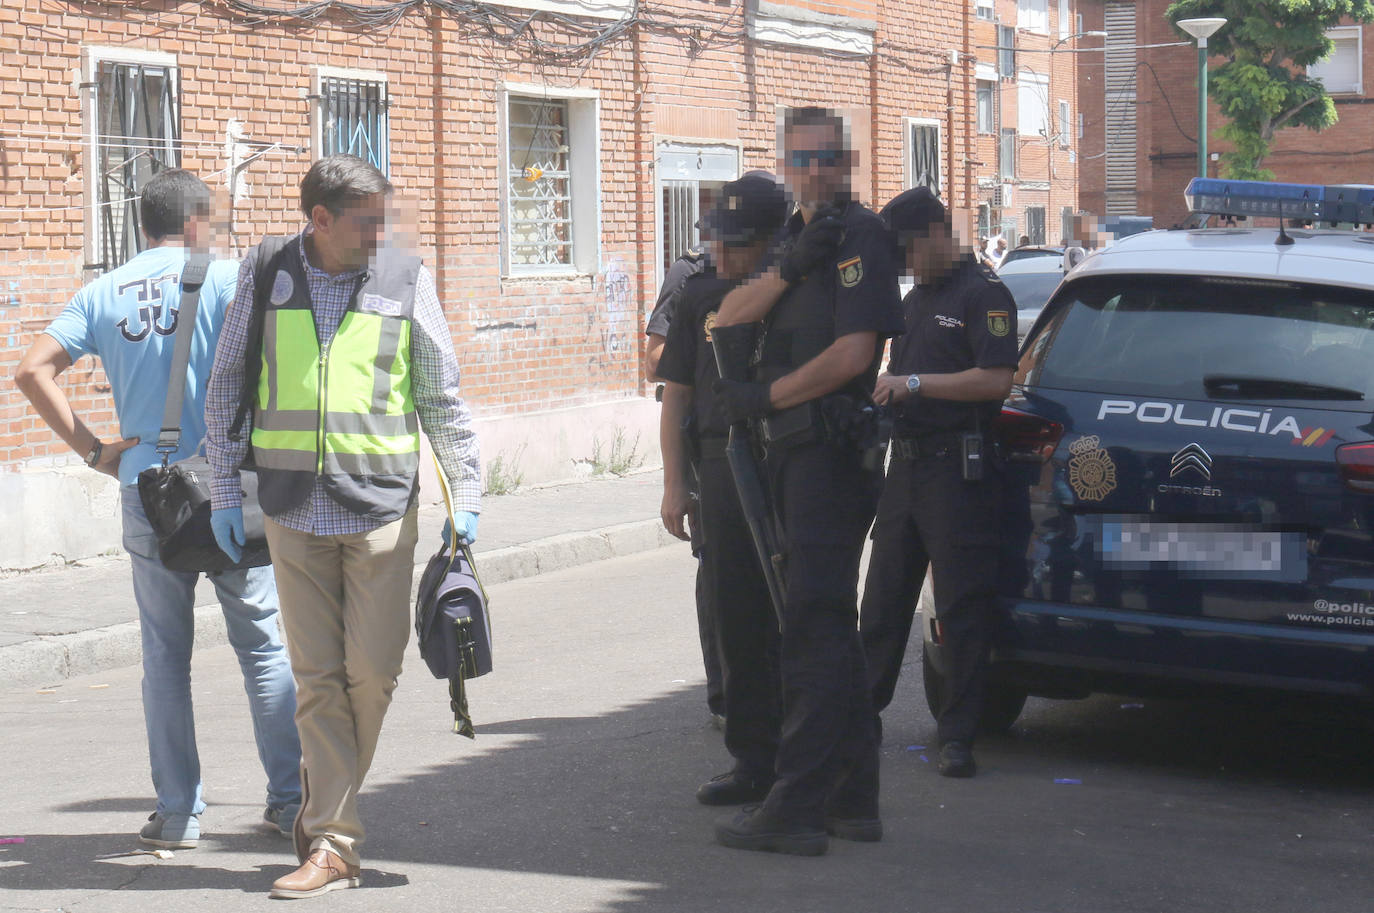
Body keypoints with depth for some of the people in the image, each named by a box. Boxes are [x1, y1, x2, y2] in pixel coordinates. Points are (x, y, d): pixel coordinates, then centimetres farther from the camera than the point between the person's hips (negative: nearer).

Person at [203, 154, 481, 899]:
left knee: (372, 671, -1)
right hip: (293, 508, 0)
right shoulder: (265, 276, 4)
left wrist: (464, 493, 4)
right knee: (317, 678, 0)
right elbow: (226, 386, 12)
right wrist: (225, 489, 7)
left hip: (380, 503, 0)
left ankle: (324, 808, 21)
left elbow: (441, 396, 8)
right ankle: (332, 845, 3)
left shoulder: (405, 279, 3)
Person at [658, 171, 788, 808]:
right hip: (722, 467, 4)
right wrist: (675, 482, 8)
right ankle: (754, 759, 17)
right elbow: (678, 393, 12)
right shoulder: (701, 295, 9)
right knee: (735, 619, 8)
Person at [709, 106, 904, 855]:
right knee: (828, 626, 13)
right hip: (792, 453, 10)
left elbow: (853, 353, -18)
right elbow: (728, 319, 4)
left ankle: (796, 808, -11)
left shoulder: (861, 238, -8)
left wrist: (763, 397, -10)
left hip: (833, 450, -10)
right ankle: (852, 799, 20)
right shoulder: (799, 236, 19)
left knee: (814, 628, -11)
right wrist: (790, 269, -12)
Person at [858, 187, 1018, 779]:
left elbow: (996, 379, -19)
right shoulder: (916, 299, 20)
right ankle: (861, 711, 20)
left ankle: (957, 735, -1)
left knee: (962, 607, -4)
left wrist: (914, 384, -19)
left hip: (959, 469, -9)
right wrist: (884, 390, 10)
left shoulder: (983, 295, -7)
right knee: (883, 598, 12)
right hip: (907, 463, 9)